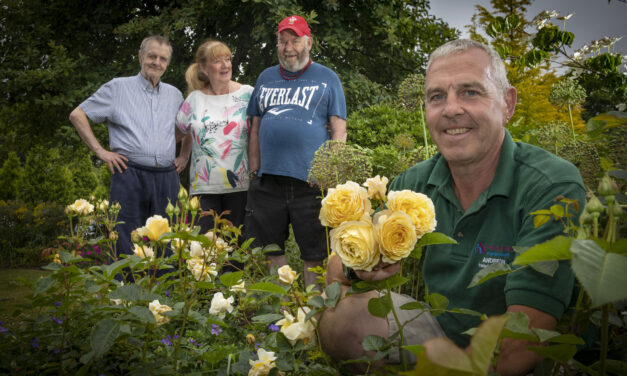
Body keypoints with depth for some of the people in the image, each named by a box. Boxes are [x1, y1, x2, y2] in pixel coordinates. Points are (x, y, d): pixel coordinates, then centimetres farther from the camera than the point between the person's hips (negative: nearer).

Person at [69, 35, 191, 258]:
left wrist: (184, 156, 16)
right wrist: (100, 151, -3)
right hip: (129, 175, -4)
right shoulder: (118, 87, 5)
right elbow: (77, 115, 5)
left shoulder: (174, 95, 17)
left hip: (166, 178, 4)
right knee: (125, 249, -4)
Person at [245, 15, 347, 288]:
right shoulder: (266, 78, 17)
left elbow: (339, 131, 2)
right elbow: (255, 128, 18)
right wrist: (254, 169, 9)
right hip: (267, 179, 4)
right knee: (269, 249, 9)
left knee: (315, 254, 2)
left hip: (311, 181, -3)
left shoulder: (327, 78, 7)